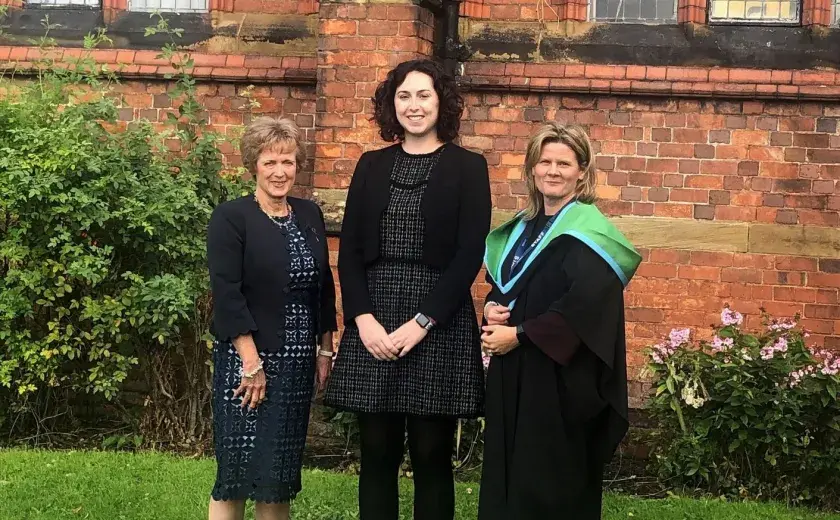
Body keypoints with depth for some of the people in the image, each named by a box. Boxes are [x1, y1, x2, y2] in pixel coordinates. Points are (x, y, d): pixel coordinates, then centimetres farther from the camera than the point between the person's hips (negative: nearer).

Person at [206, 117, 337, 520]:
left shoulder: (309, 215, 10)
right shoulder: (231, 218, -8)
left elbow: (324, 287, 15)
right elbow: (226, 293, -14)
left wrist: (325, 350, 12)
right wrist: (251, 362, -18)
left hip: (297, 362, 5)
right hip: (247, 358, -5)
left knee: (281, 468, 10)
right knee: (239, 465, -2)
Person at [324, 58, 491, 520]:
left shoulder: (467, 167, 2)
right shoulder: (371, 166, 11)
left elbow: (469, 254, -6)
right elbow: (349, 249, 7)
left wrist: (422, 321, -13)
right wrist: (364, 318, -8)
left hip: (438, 322, -3)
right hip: (373, 321, 3)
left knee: (431, 455, 3)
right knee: (377, 454, 6)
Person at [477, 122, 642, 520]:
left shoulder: (589, 231, -11)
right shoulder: (523, 227, 13)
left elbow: (585, 305, -21)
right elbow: (499, 284, 22)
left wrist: (520, 334, -17)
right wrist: (492, 309, -2)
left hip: (560, 378, -7)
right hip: (513, 374, 8)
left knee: (552, 482, 0)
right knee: (509, 472, 12)